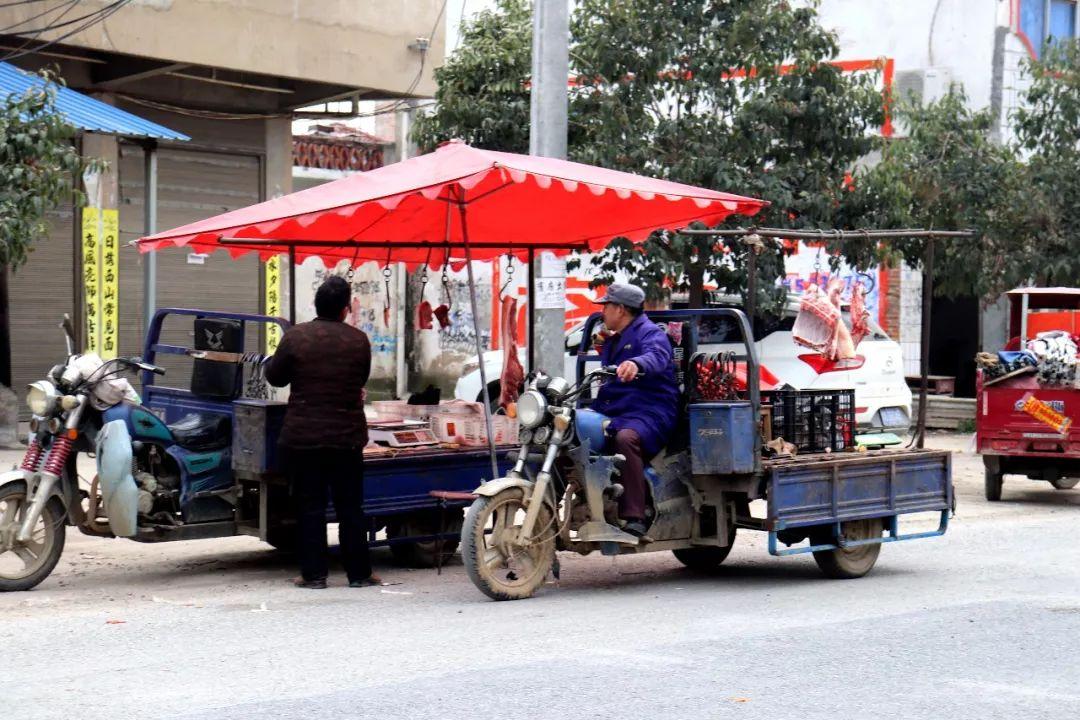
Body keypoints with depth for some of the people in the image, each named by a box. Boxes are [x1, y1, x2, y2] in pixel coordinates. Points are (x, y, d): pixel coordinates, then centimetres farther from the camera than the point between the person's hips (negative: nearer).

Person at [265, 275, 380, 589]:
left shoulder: (295, 337, -8)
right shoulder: (359, 340, -2)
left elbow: (275, 377, 2)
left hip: (303, 437, -1)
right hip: (347, 437, 1)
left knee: (310, 507, 5)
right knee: (350, 507, 10)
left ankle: (313, 573, 6)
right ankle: (359, 573, 13)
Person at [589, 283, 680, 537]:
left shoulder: (650, 333, -2)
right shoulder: (612, 341, 29)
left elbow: (656, 356, -27)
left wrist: (636, 364, -49)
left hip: (649, 413, -9)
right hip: (612, 413, 9)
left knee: (626, 438, -39)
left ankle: (635, 518, -43)